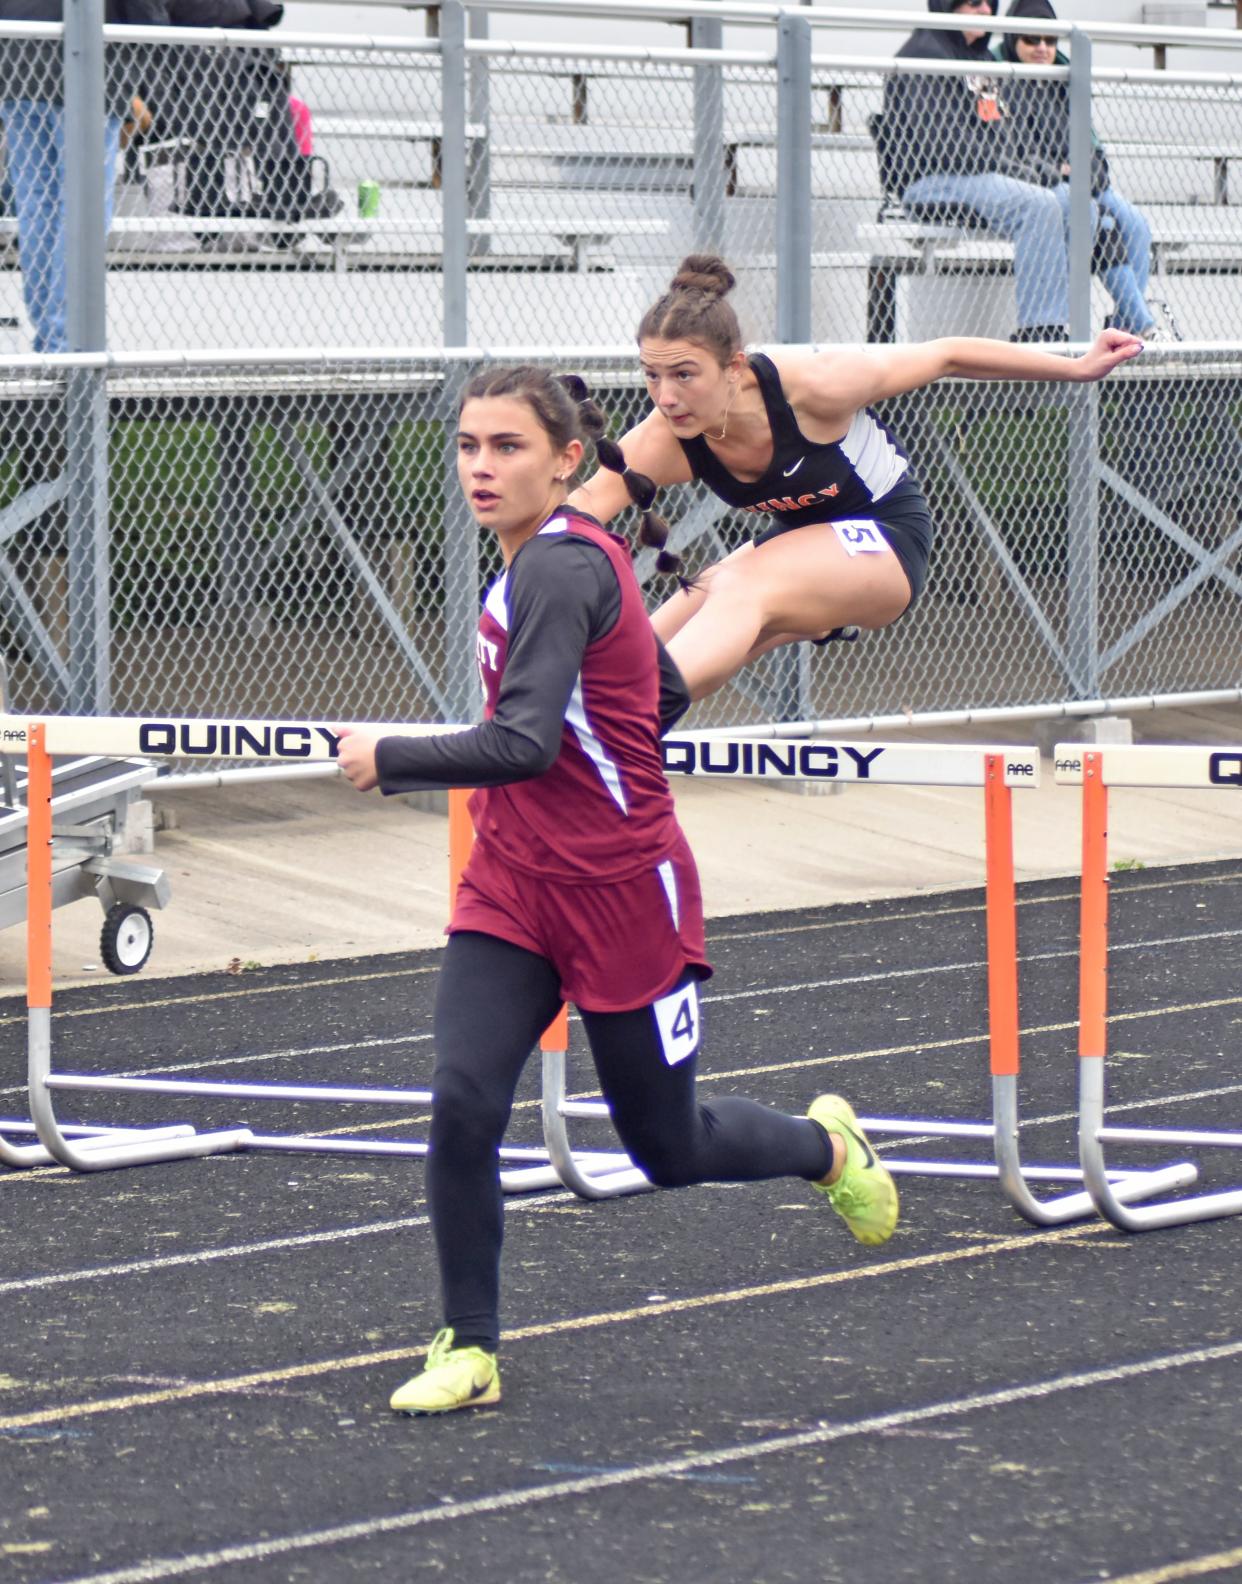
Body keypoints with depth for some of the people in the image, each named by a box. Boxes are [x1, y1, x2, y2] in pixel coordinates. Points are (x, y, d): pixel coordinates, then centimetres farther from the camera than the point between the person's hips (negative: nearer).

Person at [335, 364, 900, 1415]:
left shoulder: (562, 569, -22)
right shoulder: (577, 555, 6)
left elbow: (521, 745, -32)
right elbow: (667, 693, 18)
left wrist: (386, 759, -23)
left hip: (622, 893, -8)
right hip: (513, 887, 8)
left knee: (667, 1150, 11)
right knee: (462, 1103, -10)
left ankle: (827, 1145, 41)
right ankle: (470, 1352, -1)